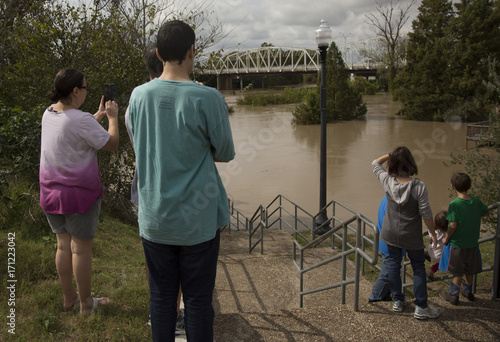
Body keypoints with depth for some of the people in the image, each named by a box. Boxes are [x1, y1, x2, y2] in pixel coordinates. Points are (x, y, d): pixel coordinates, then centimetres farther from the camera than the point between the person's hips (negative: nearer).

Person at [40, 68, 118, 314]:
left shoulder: (49, 113, 4)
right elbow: (111, 144, -13)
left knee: (63, 245, 16)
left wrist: (99, 115, 16)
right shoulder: (80, 120, -21)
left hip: (51, 191, 8)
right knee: (81, 249, 5)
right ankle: (85, 303, 19)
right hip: (79, 194, -7)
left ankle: (69, 298, 30)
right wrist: (112, 117, 1)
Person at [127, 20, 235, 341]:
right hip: (198, 219, -4)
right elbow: (225, 153, -3)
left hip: (154, 219, 4)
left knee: (161, 297, 16)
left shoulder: (138, 96, -1)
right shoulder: (207, 98, -14)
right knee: (198, 299, 10)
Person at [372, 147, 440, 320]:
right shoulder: (419, 186, -20)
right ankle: (421, 307, 15)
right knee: (418, 268, 11)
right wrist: (433, 232, 0)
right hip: (412, 236, -3)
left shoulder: (388, 182, -11)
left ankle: (397, 301, 27)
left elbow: (375, 163, 9)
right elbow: (426, 213, -13)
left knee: (393, 265, 16)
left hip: (391, 234, 3)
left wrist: (391, 154, 7)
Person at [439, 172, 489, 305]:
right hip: (472, 242, 5)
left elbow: (453, 225, -22)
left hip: (457, 244, -5)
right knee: (469, 270, 21)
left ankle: (453, 296, 19)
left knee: (457, 272, 8)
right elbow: (484, 212, 12)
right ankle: (468, 292, 38)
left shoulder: (454, 204, -22)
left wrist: (446, 238, -8)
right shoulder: (476, 201, -6)